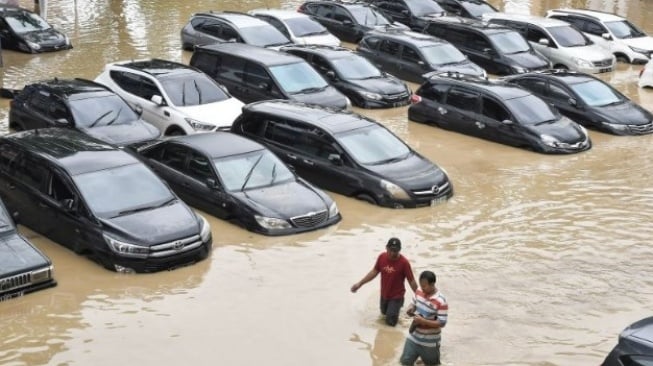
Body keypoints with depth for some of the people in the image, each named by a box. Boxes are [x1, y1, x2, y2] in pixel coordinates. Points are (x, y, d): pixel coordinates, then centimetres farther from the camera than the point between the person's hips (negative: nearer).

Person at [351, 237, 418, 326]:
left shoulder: (404, 262, -28)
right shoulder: (382, 257, -15)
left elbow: (411, 281, -20)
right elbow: (374, 272, -1)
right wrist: (359, 283, -1)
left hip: (396, 296, -5)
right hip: (384, 294, 5)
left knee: (390, 322, 0)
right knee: (384, 312, 25)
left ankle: (399, 303, 24)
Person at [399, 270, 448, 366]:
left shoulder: (441, 301, -24)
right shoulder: (419, 292, -5)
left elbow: (442, 323, -22)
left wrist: (423, 321, -31)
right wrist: (410, 308, -12)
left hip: (429, 342, -5)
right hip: (414, 337, 5)